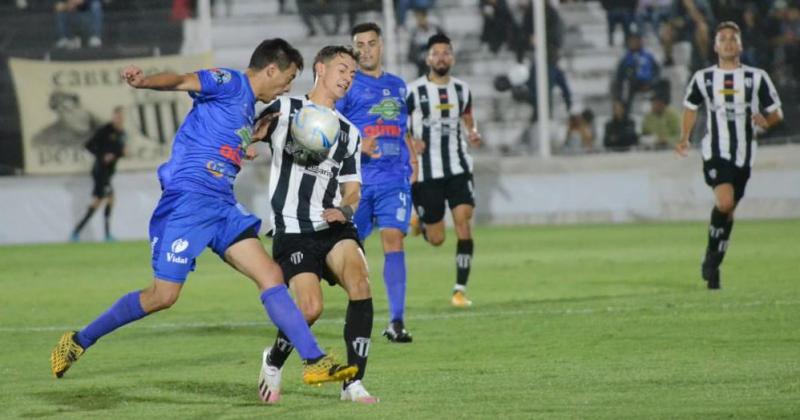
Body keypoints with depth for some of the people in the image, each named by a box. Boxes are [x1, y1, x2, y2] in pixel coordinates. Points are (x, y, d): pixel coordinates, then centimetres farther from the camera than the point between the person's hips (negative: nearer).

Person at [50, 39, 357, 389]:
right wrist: (144, 82, -41)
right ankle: (78, 342, 10)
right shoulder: (230, 82, -4)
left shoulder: (248, 106, 22)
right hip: (189, 199, -9)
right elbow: (183, 81, -22)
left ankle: (315, 362, -3)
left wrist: (258, 134, 29)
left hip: (223, 207, 9)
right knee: (163, 296, -7)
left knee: (270, 277, -2)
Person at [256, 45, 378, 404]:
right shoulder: (285, 109, 3)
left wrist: (345, 209, -4)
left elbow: (351, 188, 18)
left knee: (360, 284, -24)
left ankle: (353, 383, -17)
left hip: (333, 227, 4)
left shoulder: (349, 132, 18)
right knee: (311, 308, -20)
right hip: (292, 231, -4)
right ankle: (273, 362, 13)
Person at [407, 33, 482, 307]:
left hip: (458, 168, 3)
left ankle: (460, 289, -9)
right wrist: (409, 141, -19)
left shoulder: (462, 90, 7)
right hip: (426, 172, -3)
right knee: (436, 239, 2)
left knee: (464, 224, -15)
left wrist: (473, 134, 0)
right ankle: (419, 220, 40)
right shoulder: (414, 91, -5)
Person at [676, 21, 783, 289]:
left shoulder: (756, 78, 4)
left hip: (743, 155, 2)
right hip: (715, 152, -2)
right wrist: (685, 139, 7)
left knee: (728, 211, 8)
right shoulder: (703, 78, 5)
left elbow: (777, 113, 9)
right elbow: (690, 107, 20)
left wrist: (766, 122, -14)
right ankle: (711, 255, -4)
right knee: (724, 202, -24)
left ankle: (713, 267, 24)